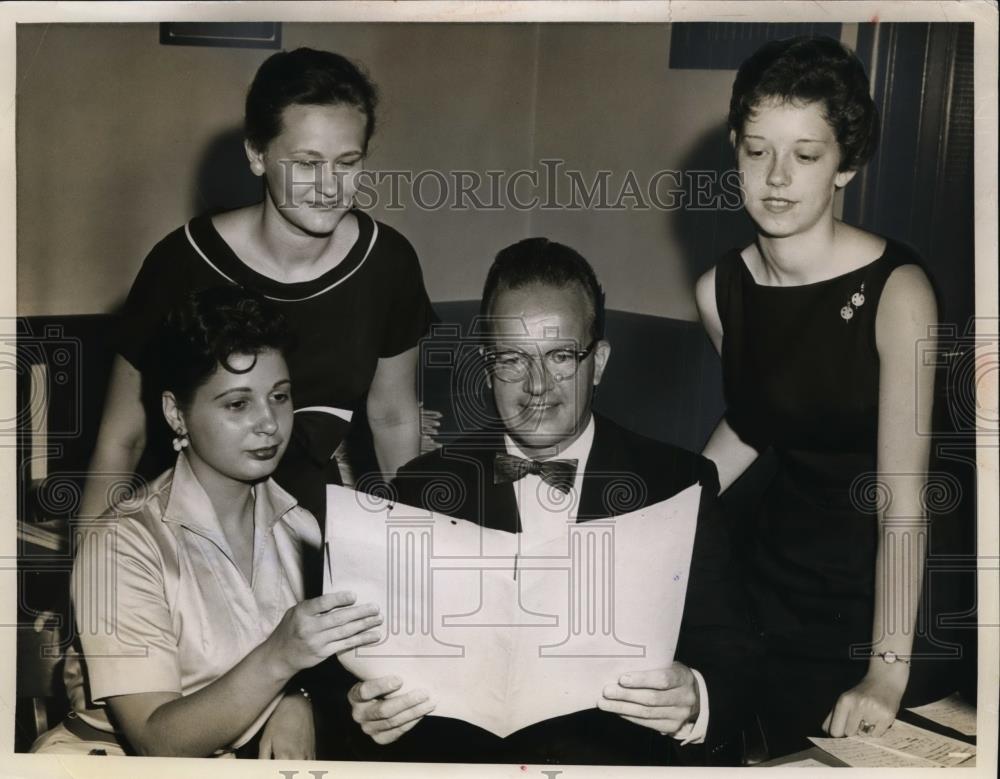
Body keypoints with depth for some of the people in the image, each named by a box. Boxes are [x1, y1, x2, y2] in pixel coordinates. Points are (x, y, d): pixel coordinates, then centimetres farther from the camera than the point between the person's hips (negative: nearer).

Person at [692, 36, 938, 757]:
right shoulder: (720, 290, -6)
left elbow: (902, 501, -25)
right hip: (777, 559, 5)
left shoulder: (895, 290, -22)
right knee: (782, 756, 17)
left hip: (873, 585, -4)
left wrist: (888, 671, -29)